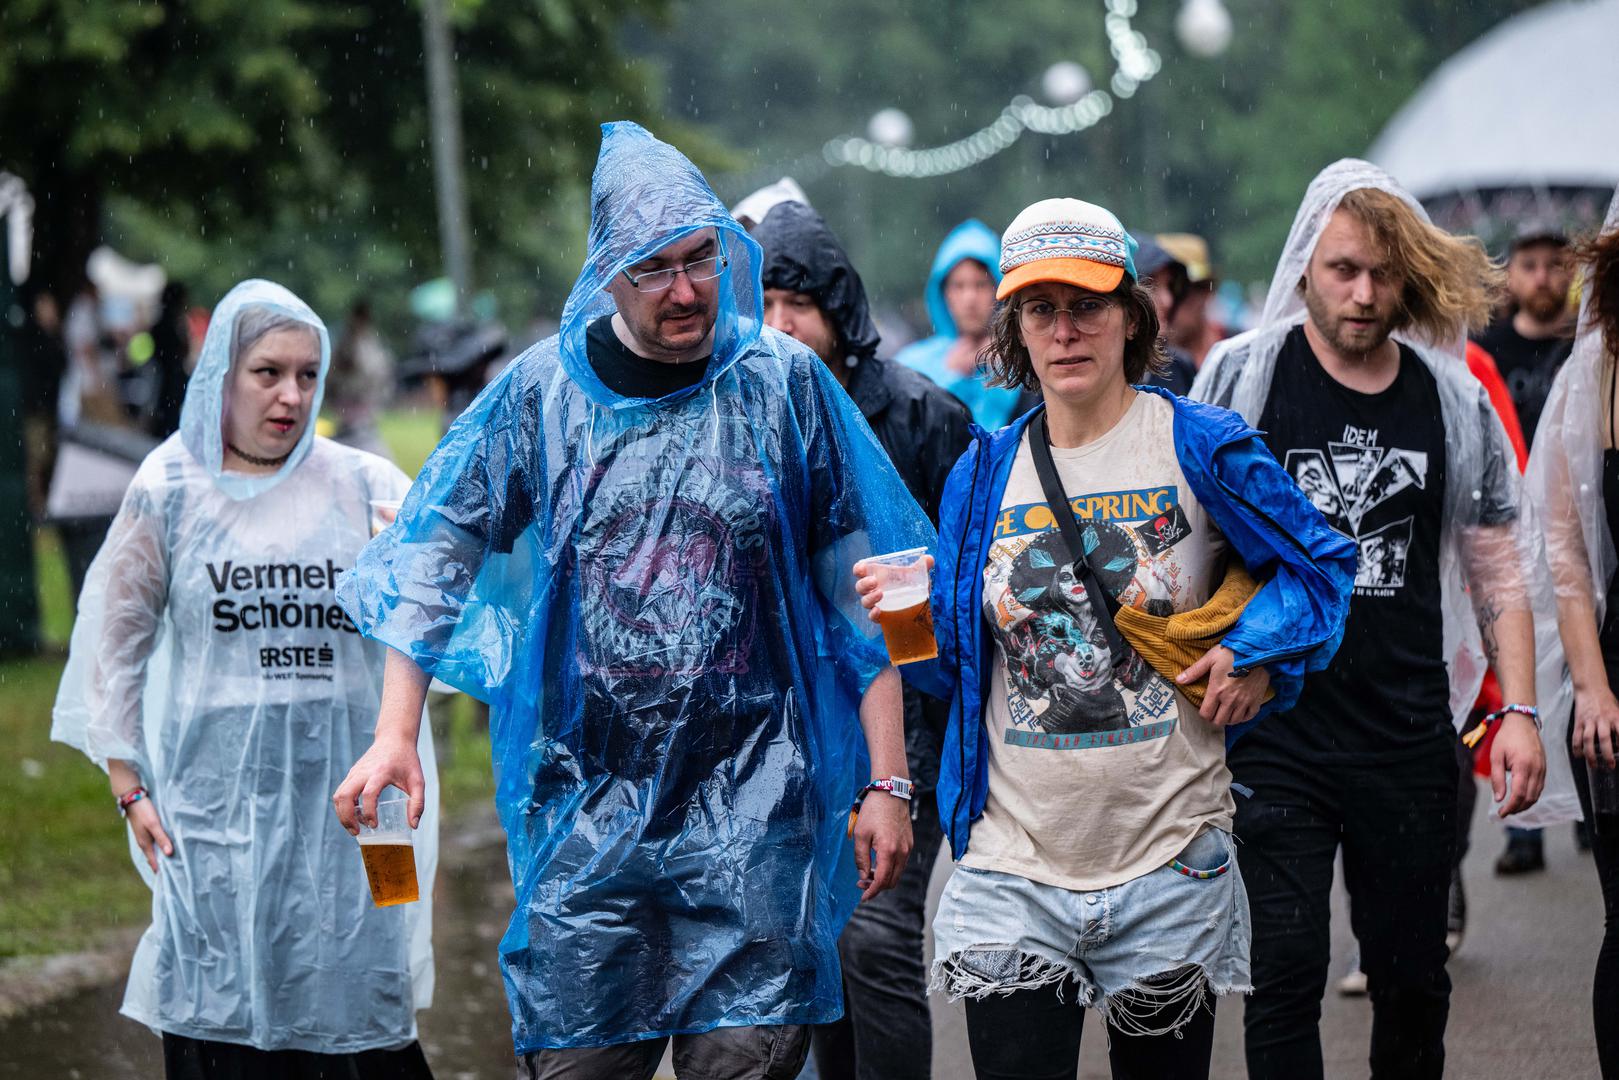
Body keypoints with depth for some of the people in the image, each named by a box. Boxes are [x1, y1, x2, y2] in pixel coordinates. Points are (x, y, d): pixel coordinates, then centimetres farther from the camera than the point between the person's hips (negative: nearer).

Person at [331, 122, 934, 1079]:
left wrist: (887, 783, 1)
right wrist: (396, 732, -5)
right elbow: (434, 560, 7)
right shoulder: (541, 392, 4)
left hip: (753, 803, -1)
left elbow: (864, 595, 5)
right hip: (586, 808, 1)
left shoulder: (783, 383, 3)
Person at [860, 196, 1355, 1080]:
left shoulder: (1200, 450, -3)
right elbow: (963, 663, 12)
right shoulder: (985, 472, 6)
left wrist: (1258, 653, -8)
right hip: (1014, 866, 1)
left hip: (1170, 868, -1)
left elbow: (1319, 565, 7)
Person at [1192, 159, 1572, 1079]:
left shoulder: (1454, 400, 5)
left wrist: (1521, 709, 2)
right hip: (1275, 737, -2)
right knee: (1287, 974, -3)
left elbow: (1499, 566, 10)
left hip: (1410, 743, 3)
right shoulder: (1242, 377, -2)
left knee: (1414, 978, 10)